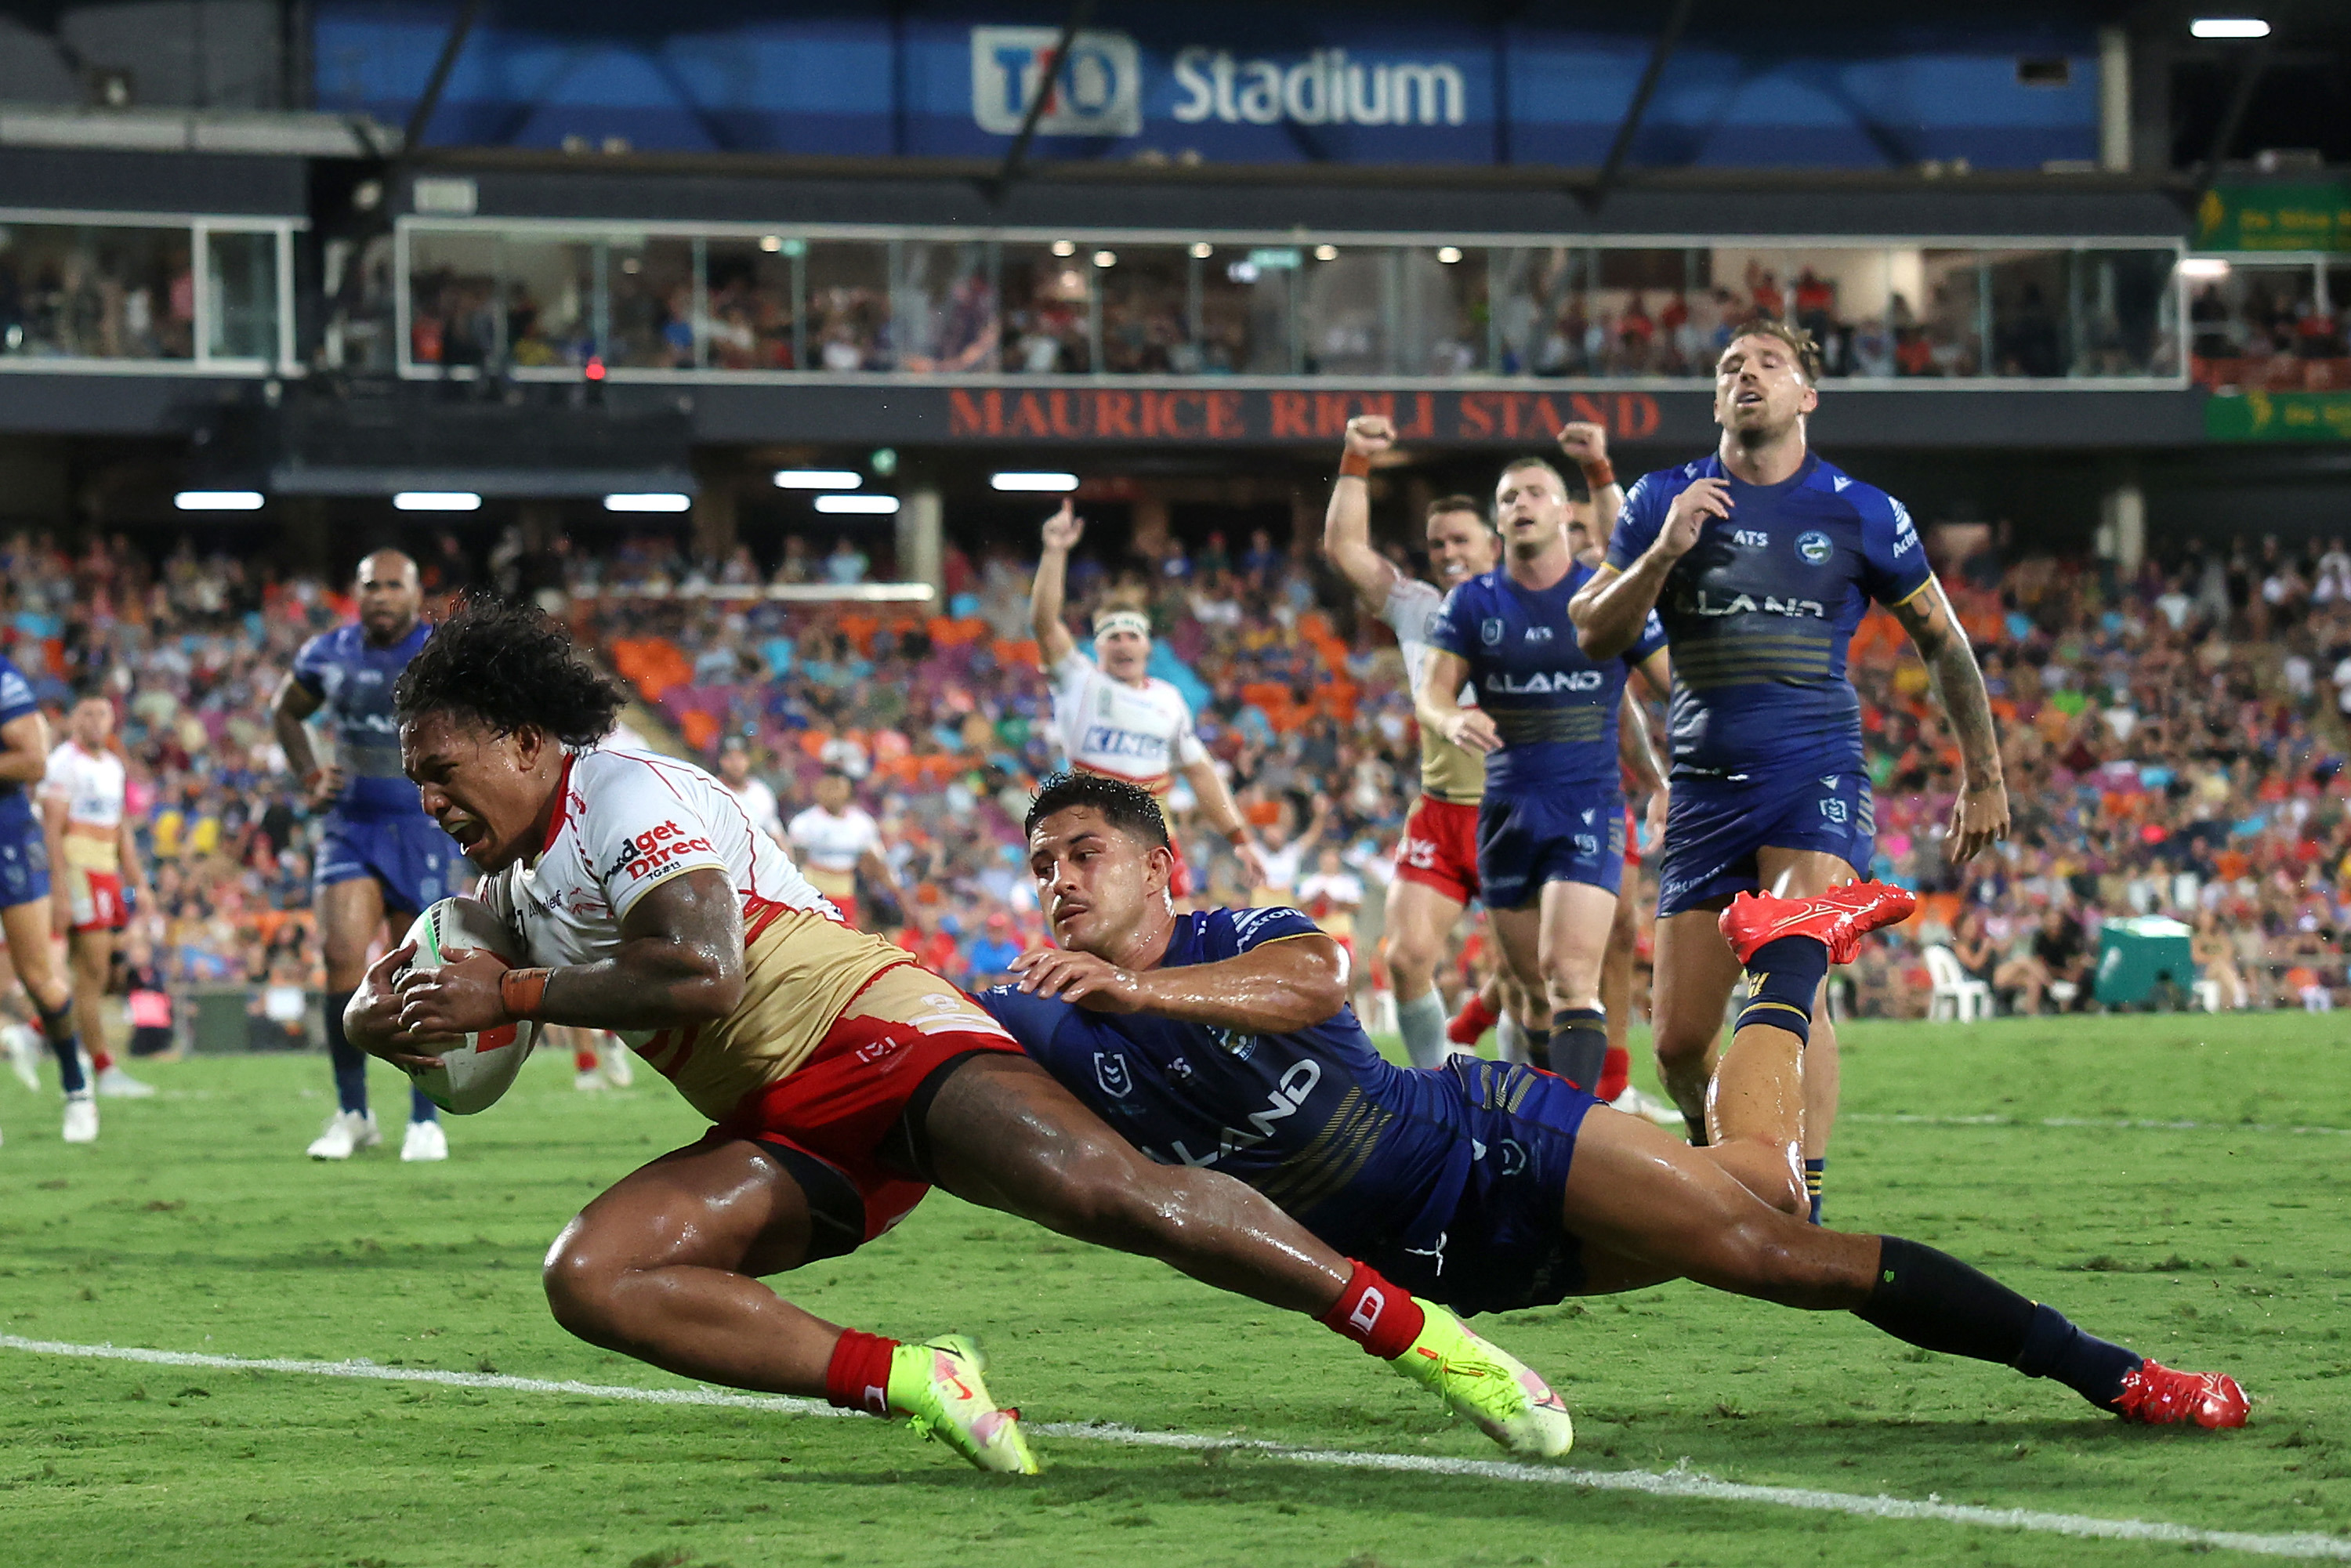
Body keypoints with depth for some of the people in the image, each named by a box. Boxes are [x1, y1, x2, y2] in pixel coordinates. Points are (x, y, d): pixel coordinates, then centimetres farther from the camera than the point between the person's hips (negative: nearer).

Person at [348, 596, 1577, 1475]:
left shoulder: (626, 795, -9)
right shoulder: (511, 881, 20)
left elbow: (698, 973, -23)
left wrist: (513, 994, -15)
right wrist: (386, 1013, 6)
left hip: (871, 1030, -8)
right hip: (781, 1134, 8)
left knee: (1100, 1189, -32)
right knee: (589, 1278, -16)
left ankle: (1423, 1337, -24)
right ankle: (911, 1382, -18)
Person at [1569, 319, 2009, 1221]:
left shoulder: (1860, 514, 4)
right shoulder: (1666, 502, 8)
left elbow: (1942, 642, 15)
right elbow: (1595, 636, 3)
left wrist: (1982, 779, 16)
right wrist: (1663, 553, -13)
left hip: (1819, 781, -3)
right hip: (1704, 790, 3)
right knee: (1679, 1037, 0)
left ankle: (1802, 1204, -25)